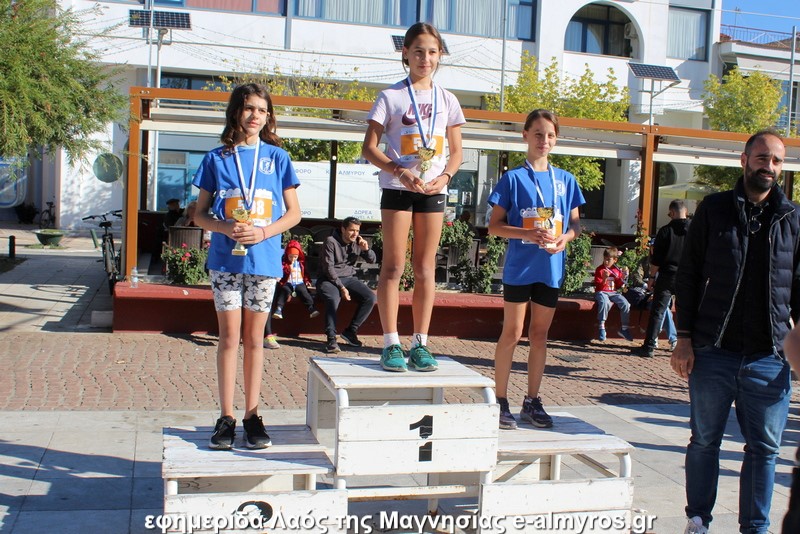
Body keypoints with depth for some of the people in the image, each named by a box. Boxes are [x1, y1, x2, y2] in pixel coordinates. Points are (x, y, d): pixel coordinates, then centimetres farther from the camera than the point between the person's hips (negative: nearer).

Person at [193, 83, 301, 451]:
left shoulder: (277, 157, 4)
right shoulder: (217, 158, 5)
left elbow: (293, 213, 5)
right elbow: (200, 214, 6)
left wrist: (263, 232, -12)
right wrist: (226, 228, -14)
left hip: (264, 259, 0)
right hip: (225, 258, 0)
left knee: (254, 338, 7)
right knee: (229, 337, 1)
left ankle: (252, 415, 15)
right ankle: (226, 417, 9)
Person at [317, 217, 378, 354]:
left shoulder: (358, 242, 6)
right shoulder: (331, 241, -11)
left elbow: (372, 260, 11)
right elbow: (328, 268, -15)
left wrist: (366, 249, -11)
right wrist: (341, 287, -21)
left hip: (349, 278, 6)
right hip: (329, 279, -6)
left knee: (371, 298, -17)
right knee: (333, 299, -37)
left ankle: (350, 331, -7)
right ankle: (331, 339, -32)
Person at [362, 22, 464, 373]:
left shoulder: (447, 100, 10)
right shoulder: (391, 96, 1)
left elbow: (456, 151, 12)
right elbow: (369, 148, -3)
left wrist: (445, 176, -8)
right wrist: (400, 171, -17)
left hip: (433, 190, 3)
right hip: (397, 188, -3)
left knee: (425, 268, 5)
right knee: (394, 266, -3)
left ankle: (420, 344, 10)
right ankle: (391, 344, 1)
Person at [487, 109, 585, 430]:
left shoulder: (566, 180, 9)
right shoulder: (513, 178, -2)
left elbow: (575, 223, 15)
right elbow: (494, 226, -4)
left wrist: (565, 237, -8)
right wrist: (529, 234, -19)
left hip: (551, 267, 4)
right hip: (519, 266, -4)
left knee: (540, 335, 11)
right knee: (512, 333, 0)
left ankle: (532, 402, 22)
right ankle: (501, 402, 10)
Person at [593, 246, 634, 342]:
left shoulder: (617, 270, 11)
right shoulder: (600, 269, -1)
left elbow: (619, 286, 13)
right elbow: (599, 286, -6)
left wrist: (623, 278, -4)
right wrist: (605, 278, -24)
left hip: (614, 293, 4)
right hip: (602, 292, -4)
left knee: (626, 304, -21)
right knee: (605, 302, -38)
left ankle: (624, 328, -7)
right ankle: (601, 327, -31)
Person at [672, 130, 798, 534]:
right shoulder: (714, 209, 3)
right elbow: (688, 276, 2)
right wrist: (684, 336, -4)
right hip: (713, 352, -1)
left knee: (764, 448, 8)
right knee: (704, 441, 10)